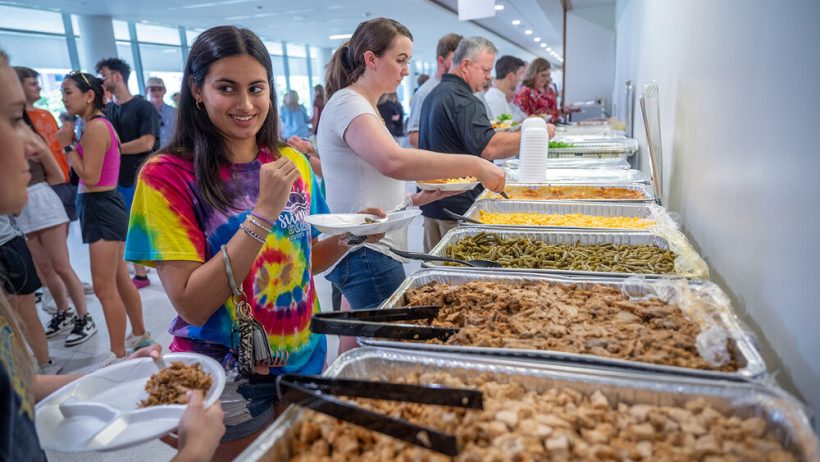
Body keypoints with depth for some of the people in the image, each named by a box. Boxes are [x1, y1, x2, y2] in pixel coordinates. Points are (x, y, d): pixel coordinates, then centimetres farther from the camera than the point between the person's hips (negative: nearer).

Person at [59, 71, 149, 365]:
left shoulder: (95, 127, -16)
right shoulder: (98, 125, 14)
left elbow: (89, 176, -19)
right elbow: (91, 173, 14)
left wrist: (67, 145, -10)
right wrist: (71, 142, 7)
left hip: (101, 209, -10)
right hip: (101, 208, 10)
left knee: (104, 287, -4)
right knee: (118, 280, 18)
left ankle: (118, 355, 6)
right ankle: (139, 334, 32)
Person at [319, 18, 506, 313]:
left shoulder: (365, 107, 18)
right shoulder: (347, 103, -12)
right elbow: (393, 162, -32)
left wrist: (416, 199, 6)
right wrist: (476, 165, -28)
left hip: (369, 252, 10)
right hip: (366, 254, -9)